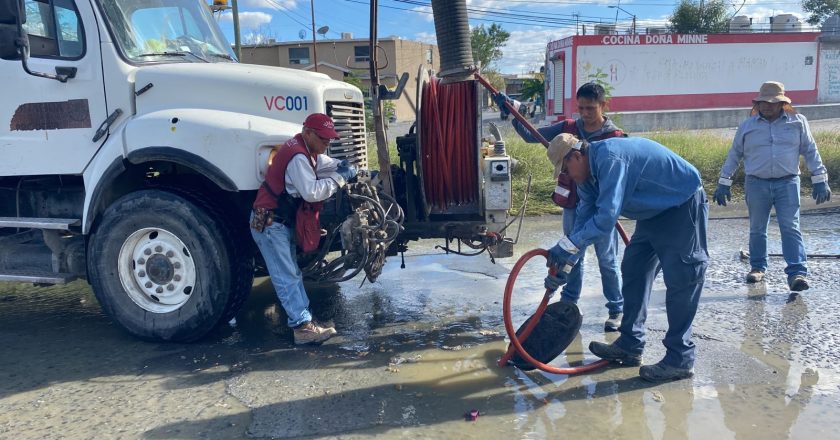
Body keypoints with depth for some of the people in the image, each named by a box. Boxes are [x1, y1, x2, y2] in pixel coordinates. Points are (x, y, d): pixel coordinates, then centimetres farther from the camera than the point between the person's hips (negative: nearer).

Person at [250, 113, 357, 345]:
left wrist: (341, 165, 1)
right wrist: (340, 178, -21)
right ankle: (302, 326, -9)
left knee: (293, 274, 11)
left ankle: (304, 320, 15)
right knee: (287, 278, -10)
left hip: (281, 221, 11)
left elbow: (322, 163, 21)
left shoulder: (307, 148, 8)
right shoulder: (297, 156, -24)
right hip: (269, 222, -11)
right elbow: (312, 192, -29)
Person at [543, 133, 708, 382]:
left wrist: (568, 245, -35)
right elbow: (584, 218, 0)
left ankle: (680, 360, -2)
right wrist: (563, 264, -5)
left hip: (683, 205, -10)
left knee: (680, 280, -9)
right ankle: (630, 346, 16)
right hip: (655, 211, 10)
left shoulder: (609, 158, -31)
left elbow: (606, 217, -36)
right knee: (634, 271, 9)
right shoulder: (587, 174, 0)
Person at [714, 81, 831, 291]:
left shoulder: (798, 122, 7)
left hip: (787, 183, -1)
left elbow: (811, 152, 10)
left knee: (791, 228, -7)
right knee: (757, 230, 8)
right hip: (756, 184, 1)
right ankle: (757, 267, 22)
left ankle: (797, 272, -10)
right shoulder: (747, 126, 6)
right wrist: (723, 183, 8)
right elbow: (734, 155, 11)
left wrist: (820, 180, 5)